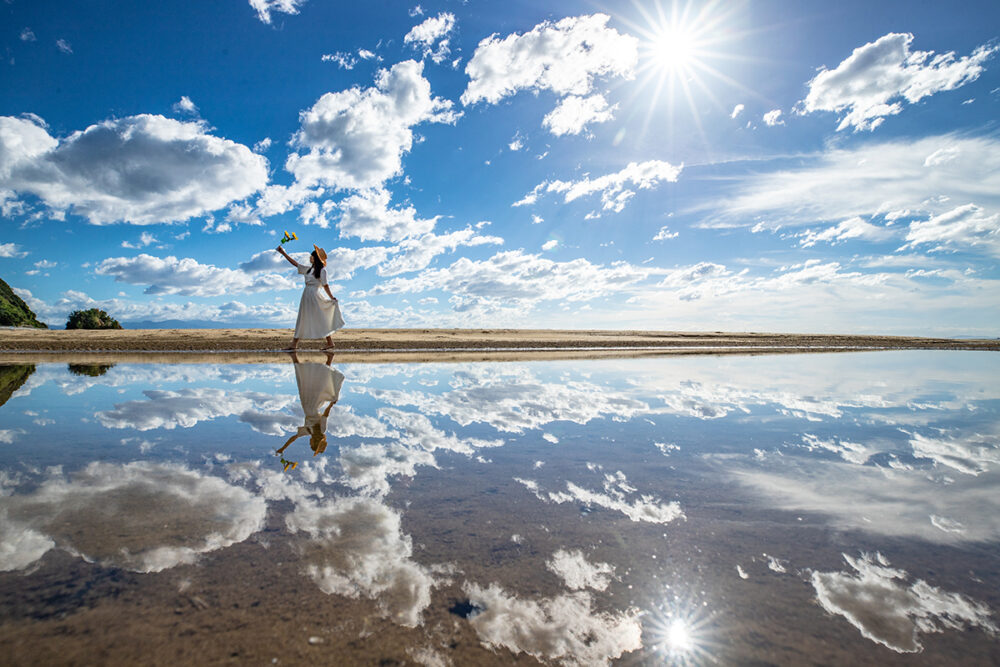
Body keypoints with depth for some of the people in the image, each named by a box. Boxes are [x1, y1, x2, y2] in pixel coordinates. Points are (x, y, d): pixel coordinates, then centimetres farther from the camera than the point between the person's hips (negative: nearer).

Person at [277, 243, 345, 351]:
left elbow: (325, 285, -8)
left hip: (314, 295, -8)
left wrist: (332, 297, -13)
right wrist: (283, 253, 21)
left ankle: (330, 343, 1)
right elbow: (295, 263, 21)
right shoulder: (308, 269, 15)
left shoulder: (322, 270, -6)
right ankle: (294, 345, 10)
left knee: (320, 320, -5)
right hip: (306, 295, 8)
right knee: (301, 320, 7)